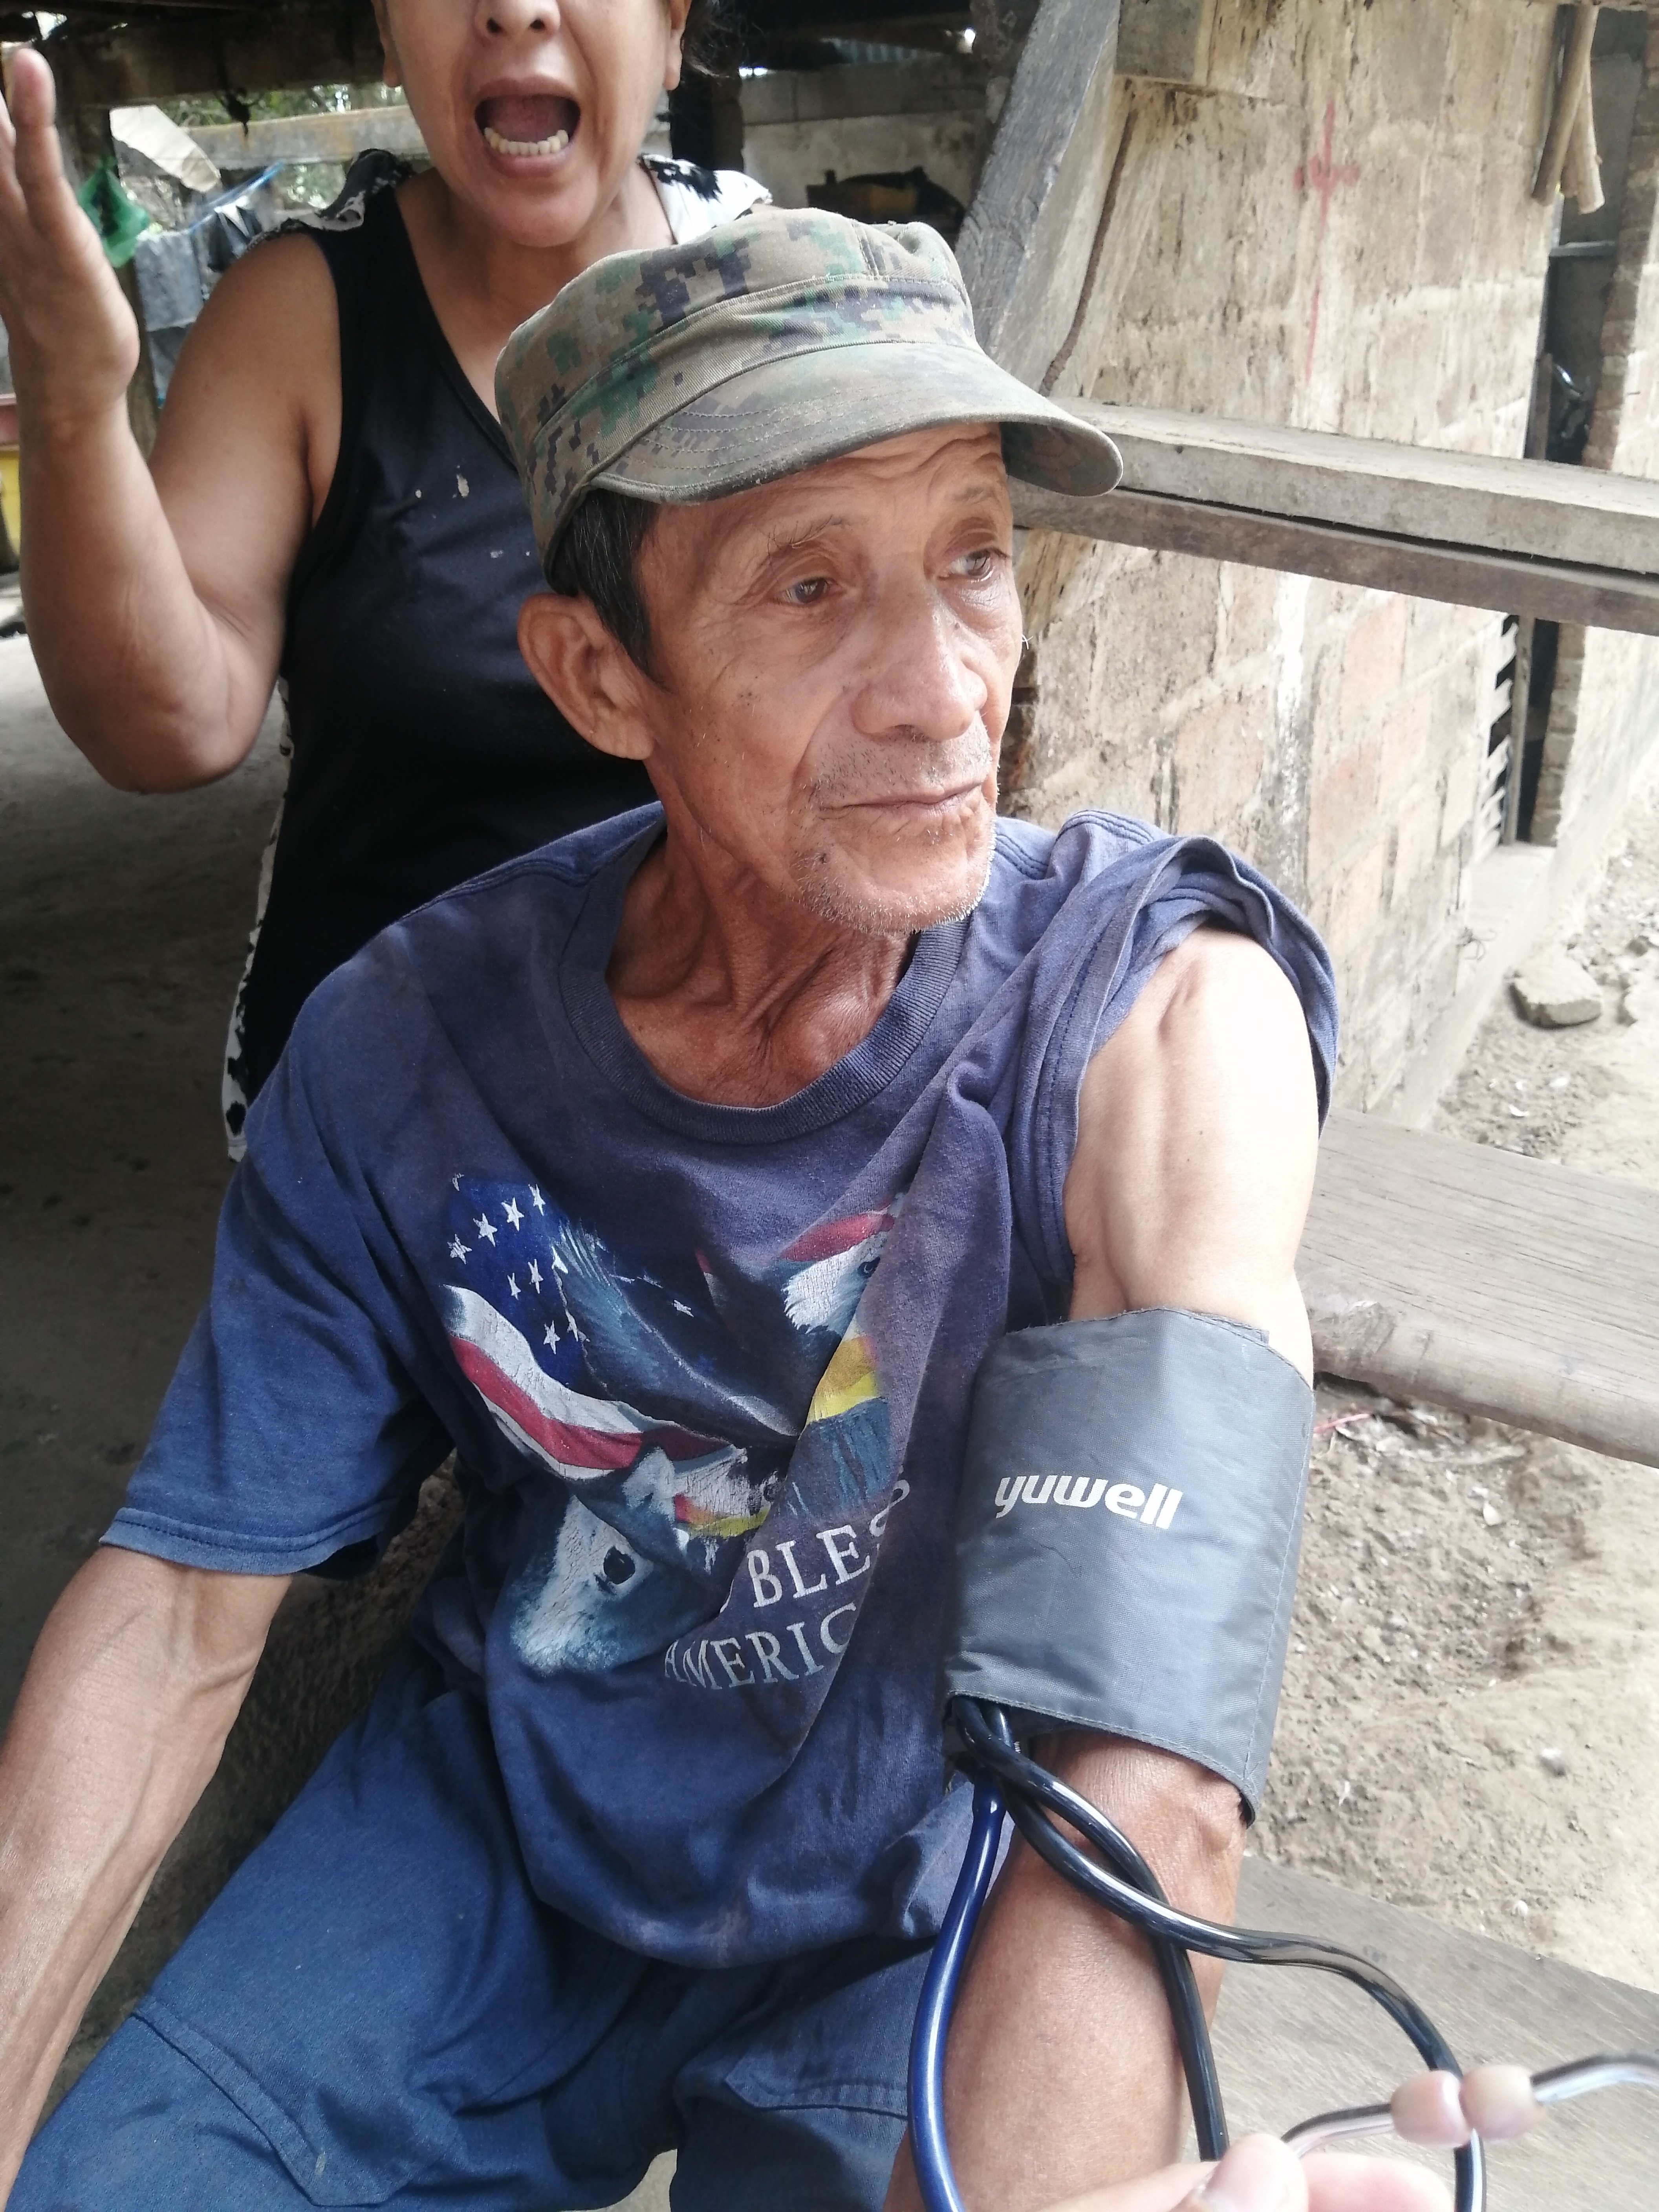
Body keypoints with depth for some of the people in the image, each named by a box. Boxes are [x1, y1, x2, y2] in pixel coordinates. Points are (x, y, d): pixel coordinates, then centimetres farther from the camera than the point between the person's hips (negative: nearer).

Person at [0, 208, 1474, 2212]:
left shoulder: (1159, 1007, -26)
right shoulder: (410, 1047, -14)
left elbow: (1147, 1775, -34)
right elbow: (184, 1594, -9)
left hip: (912, 1917, -2)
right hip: (493, 1822, 3)